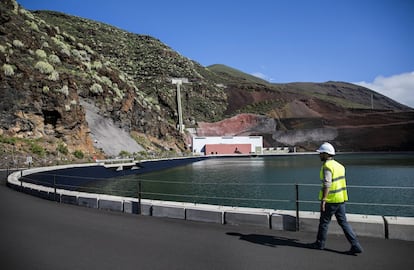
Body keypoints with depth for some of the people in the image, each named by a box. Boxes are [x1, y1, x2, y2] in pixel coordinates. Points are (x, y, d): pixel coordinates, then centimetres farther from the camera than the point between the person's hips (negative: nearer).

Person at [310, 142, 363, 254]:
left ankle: (320, 243, 22)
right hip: (341, 199, 8)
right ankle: (356, 245, 8)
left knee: (324, 221, 8)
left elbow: (327, 184, -26)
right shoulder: (338, 165, 12)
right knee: (343, 222, 12)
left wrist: (323, 200, -28)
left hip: (331, 200, -8)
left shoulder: (327, 166, -17)